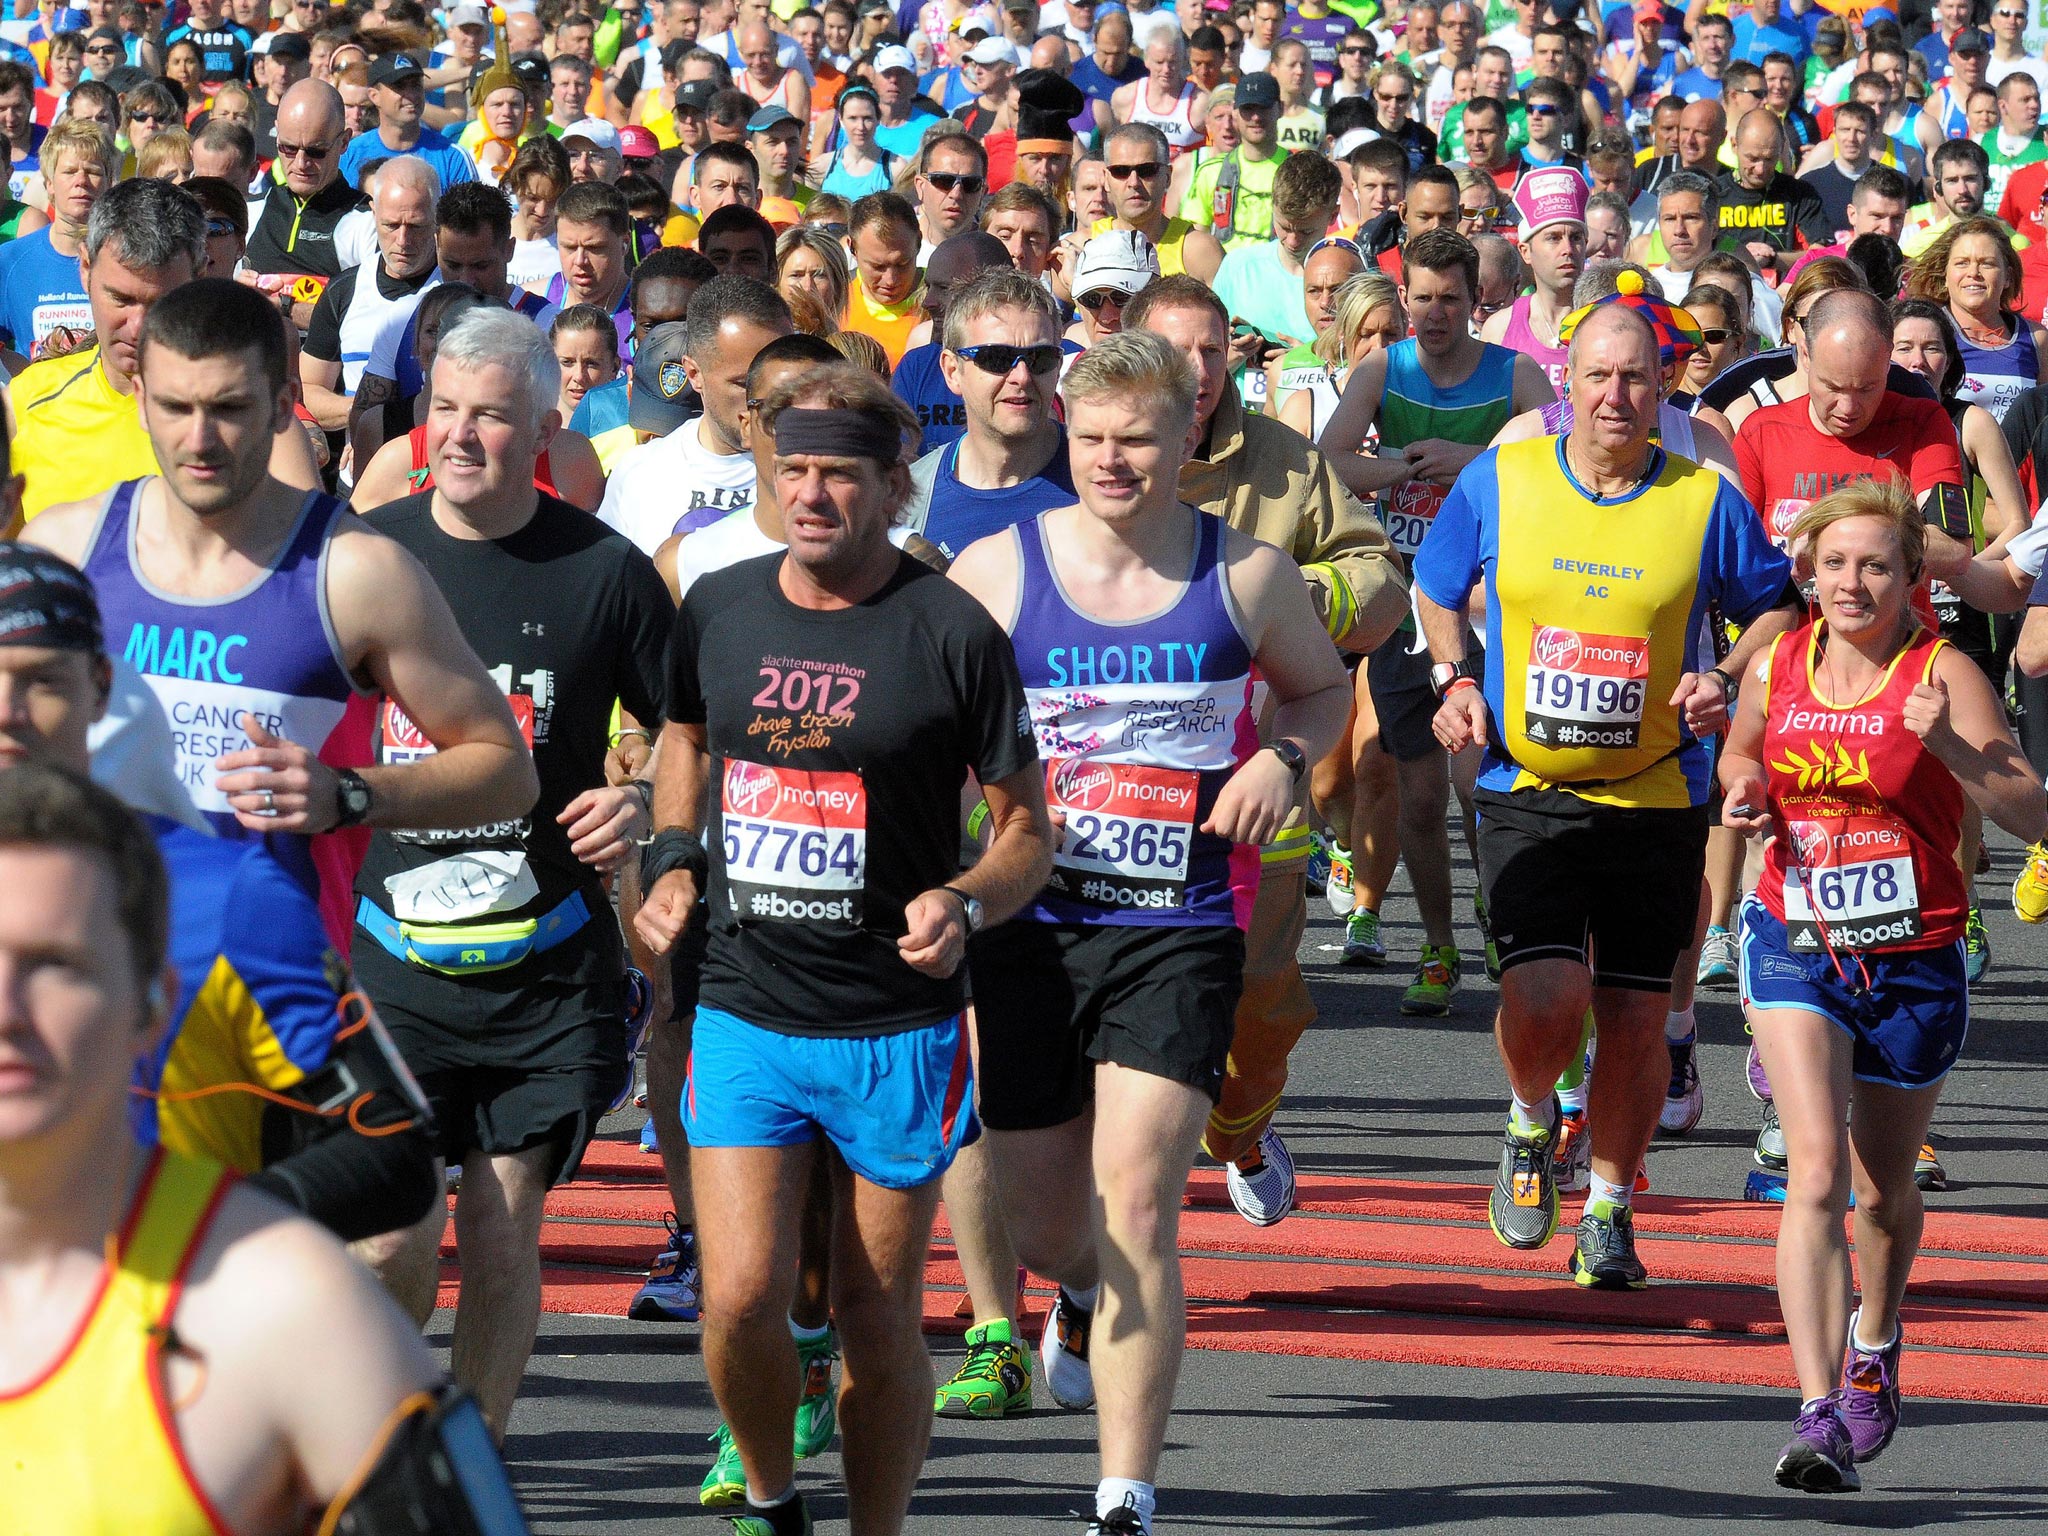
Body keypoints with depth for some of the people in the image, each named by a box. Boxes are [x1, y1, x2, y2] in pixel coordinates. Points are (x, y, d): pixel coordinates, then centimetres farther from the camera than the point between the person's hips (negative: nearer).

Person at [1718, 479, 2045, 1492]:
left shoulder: (1943, 675, -11)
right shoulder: (1776, 668, 0)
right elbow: (1740, 757, 22)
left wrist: (1949, 747, -33)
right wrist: (1742, 791, 0)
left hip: (1914, 961, -1)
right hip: (1797, 948, 1)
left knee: (1883, 1193, 17)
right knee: (1816, 1176, -18)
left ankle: (1875, 1338, 50)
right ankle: (1820, 1417, -25)